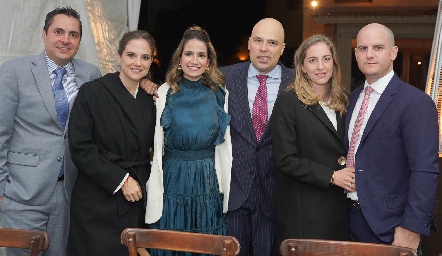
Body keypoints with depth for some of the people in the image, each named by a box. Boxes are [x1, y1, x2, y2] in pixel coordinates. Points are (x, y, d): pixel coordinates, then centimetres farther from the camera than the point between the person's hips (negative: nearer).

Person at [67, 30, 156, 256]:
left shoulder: (150, 99, 10)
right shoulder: (92, 92, -5)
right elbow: (80, 148, -11)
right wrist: (120, 180, -13)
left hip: (137, 201, 5)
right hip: (98, 203, -4)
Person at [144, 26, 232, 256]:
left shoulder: (219, 95, 4)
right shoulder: (165, 93, -2)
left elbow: (224, 144, 8)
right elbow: (156, 146, -2)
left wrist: (226, 190, 7)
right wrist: (153, 197, -5)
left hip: (208, 182, 2)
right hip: (172, 179, -1)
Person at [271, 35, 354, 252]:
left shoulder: (341, 102, 10)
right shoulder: (289, 102, -9)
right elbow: (286, 159, -14)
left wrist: (351, 176, -2)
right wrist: (331, 176, -17)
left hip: (339, 205, 6)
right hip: (304, 209, -6)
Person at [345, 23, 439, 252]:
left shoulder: (416, 102, -15)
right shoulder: (354, 97, 8)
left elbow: (425, 172, -19)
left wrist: (412, 229, -22)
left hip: (389, 225, -6)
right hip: (352, 218, 7)